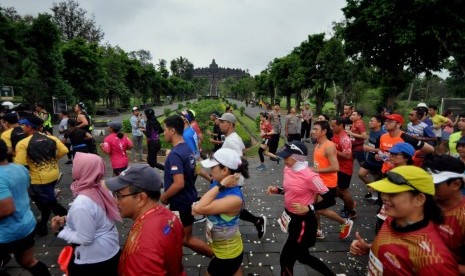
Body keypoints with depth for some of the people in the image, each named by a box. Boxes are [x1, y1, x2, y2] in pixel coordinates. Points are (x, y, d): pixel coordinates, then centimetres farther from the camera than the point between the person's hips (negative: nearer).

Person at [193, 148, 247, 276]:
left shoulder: (234, 199, -35)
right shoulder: (218, 184, -10)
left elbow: (198, 209, -38)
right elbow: (201, 206, 8)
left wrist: (220, 186, -34)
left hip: (227, 253, -8)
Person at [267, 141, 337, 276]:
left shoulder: (310, 177, -25)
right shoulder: (288, 169, -3)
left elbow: (330, 200, -19)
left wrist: (308, 208, -27)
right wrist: (277, 190, -2)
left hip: (303, 222, -8)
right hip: (291, 217, 8)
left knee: (285, 259, 6)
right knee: (303, 256, 24)